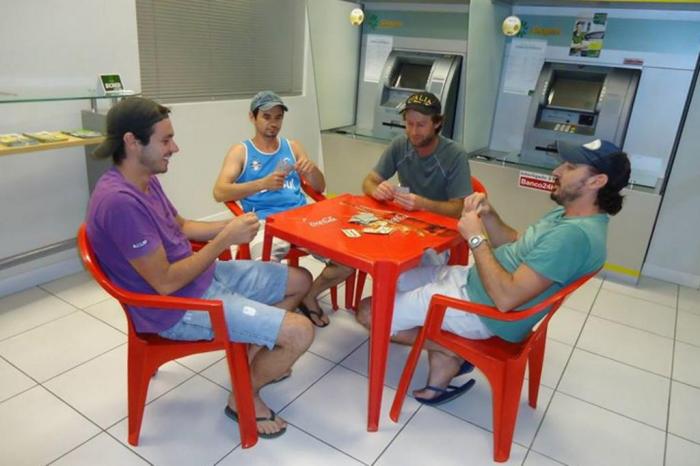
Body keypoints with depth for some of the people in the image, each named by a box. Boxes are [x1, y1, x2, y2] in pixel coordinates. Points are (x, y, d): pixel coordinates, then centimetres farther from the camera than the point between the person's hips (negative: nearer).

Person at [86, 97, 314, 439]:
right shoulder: (119, 201, -28)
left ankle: (254, 360, 24)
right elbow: (166, 283, -26)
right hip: (178, 308, -10)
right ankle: (245, 396, 10)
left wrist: (230, 227, 0)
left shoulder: (145, 181, 3)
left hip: (205, 277, 10)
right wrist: (226, 239, -19)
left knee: (300, 281, 13)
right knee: (300, 332, -18)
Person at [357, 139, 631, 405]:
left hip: (479, 310, -11)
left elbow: (506, 298, -32)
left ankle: (448, 351, 6)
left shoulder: (575, 234, -27)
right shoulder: (566, 215, 5)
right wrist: (488, 215, -2)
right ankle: (441, 364, 11)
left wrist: (477, 237, -22)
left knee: (369, 313, -8)